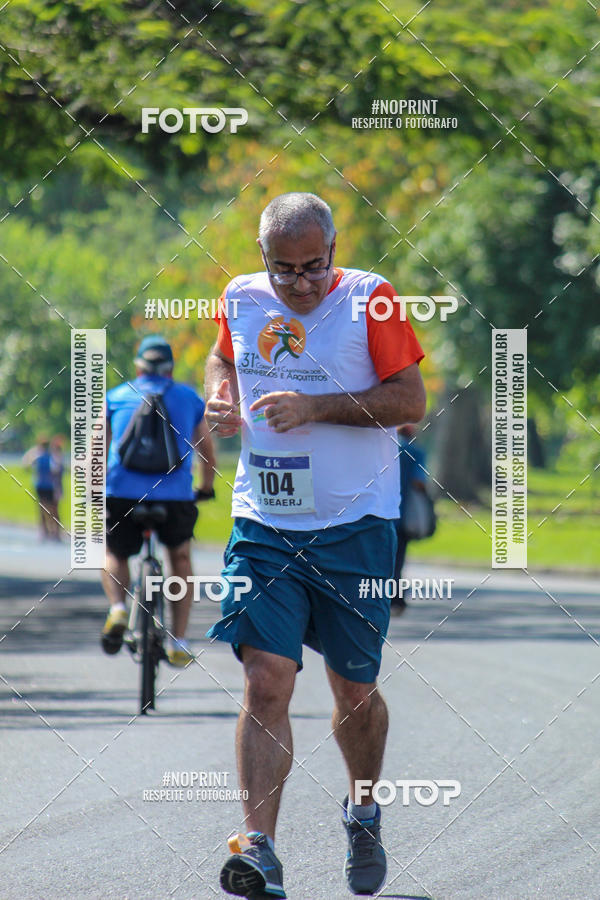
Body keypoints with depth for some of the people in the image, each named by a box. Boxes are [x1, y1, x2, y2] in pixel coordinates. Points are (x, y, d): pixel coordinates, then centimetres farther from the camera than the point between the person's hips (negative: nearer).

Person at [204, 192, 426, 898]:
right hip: (263, 528, 2)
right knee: (265, 681, -12)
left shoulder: (369, 299, -7)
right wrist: (218, 396, 3)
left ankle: (364, 813, 37)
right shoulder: (241, 299, 5)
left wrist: (316, 406, -19)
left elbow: (411, 401, -9)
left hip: (354, 528, -2)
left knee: (355, 691, 8)